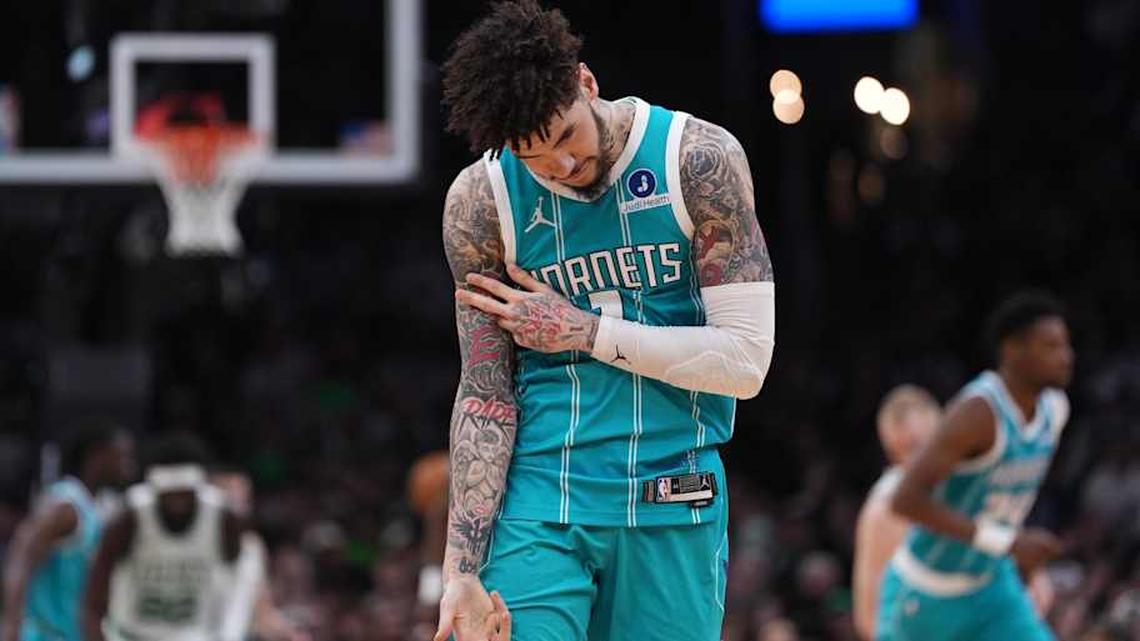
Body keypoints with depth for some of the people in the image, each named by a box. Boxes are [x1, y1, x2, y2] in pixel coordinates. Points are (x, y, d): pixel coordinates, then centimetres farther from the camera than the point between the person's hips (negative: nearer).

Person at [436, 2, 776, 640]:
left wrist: (583, 331, -10)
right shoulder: (480, 202, -3)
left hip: (674, 507, -1)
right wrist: (463, 570, -8)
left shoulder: (699, 159, -8)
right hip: (535, 500, 1)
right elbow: (485, 395, -1)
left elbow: (746, 360, -9)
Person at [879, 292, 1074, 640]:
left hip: (988, 586, 6)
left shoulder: (1054, 408, -5)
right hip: (922, 593, -6)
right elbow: (906, 500, -37)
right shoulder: (978, 411, -31)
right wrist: (1008, 542, -39)